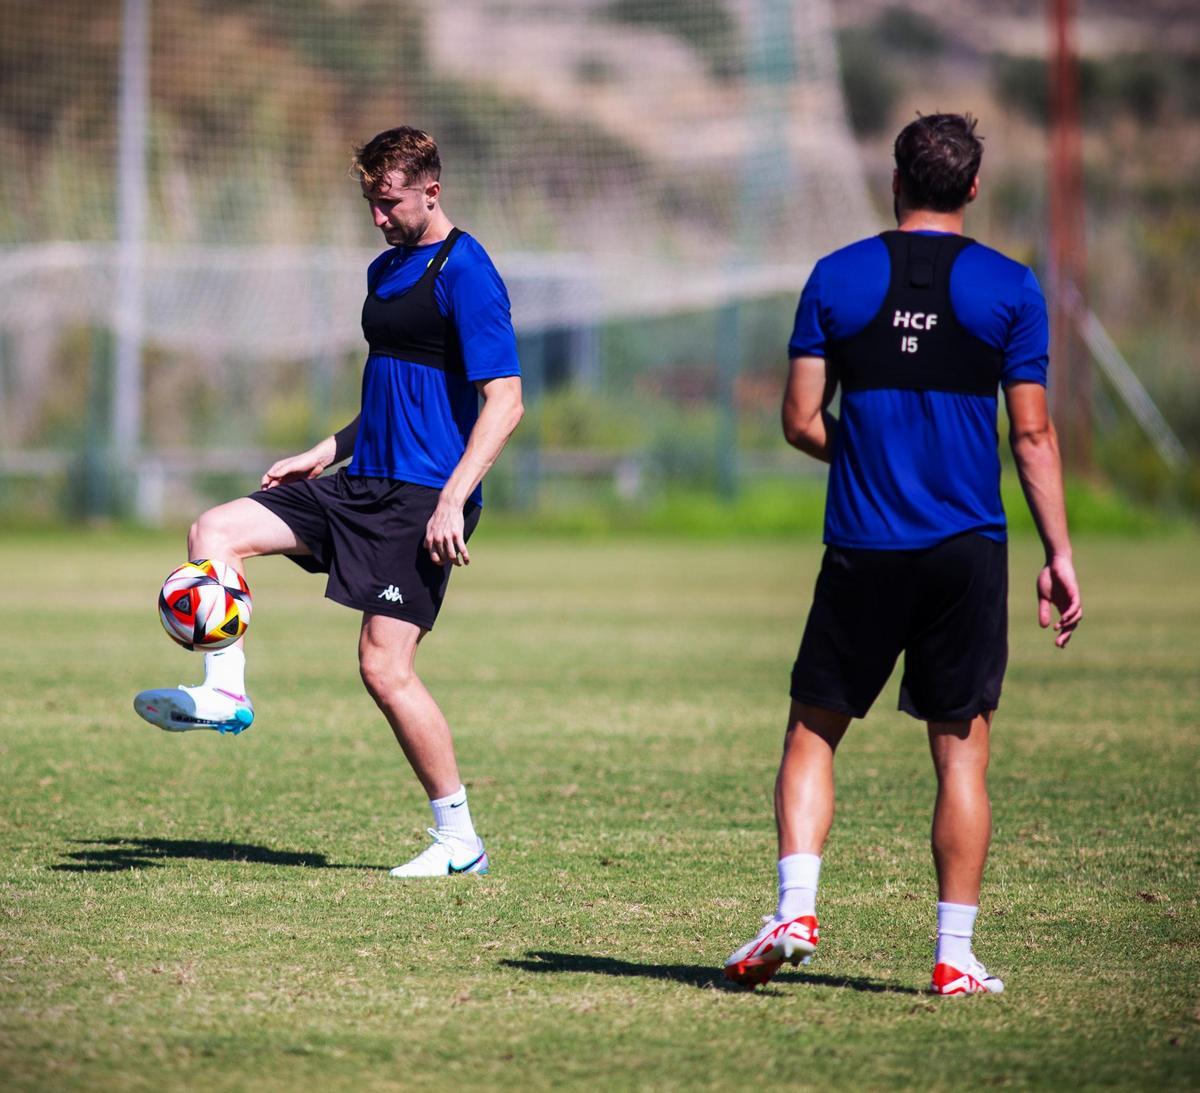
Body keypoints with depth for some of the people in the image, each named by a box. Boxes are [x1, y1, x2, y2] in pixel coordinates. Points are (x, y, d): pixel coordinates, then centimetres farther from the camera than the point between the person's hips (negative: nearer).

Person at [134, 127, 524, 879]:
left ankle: (459, 838, -1)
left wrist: (452, 501, -23)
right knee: (215, 533, -2)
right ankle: (226, 691, -3)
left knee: (384, 667, -11)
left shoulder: (464, 273, -12)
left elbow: (504, 402, -17)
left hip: (424, 498, -9)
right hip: (364, 483, 9)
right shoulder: (387, 269, 16)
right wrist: (328, 451, 18)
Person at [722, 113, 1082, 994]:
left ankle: (796, 911, -4)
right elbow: (1032, 434, -1)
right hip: (969, 552, 0)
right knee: (962, 752, 5)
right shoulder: (1009, 288, 0)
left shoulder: (837, 278, 3)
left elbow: (801, 421, 2)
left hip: (862, 550, 0)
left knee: (813, 731, 11)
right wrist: (1060, 557, 3)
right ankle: (956, 955, 4)